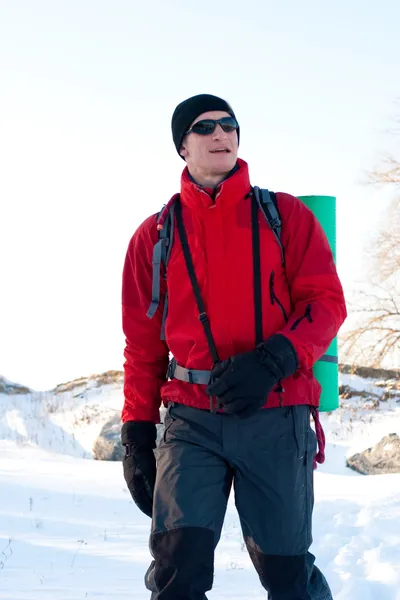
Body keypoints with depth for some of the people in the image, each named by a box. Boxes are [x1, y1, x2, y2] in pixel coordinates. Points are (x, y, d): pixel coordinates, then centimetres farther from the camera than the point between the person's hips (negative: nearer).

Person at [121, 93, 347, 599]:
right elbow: (142, 344, 14)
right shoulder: (155, 235, 11)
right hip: (192, 422, 1)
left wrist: (271, 361, -17)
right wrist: (137, 434, 8)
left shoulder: (285, 216, 7)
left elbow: (327, 302, 0)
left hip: (274, 417, 0)